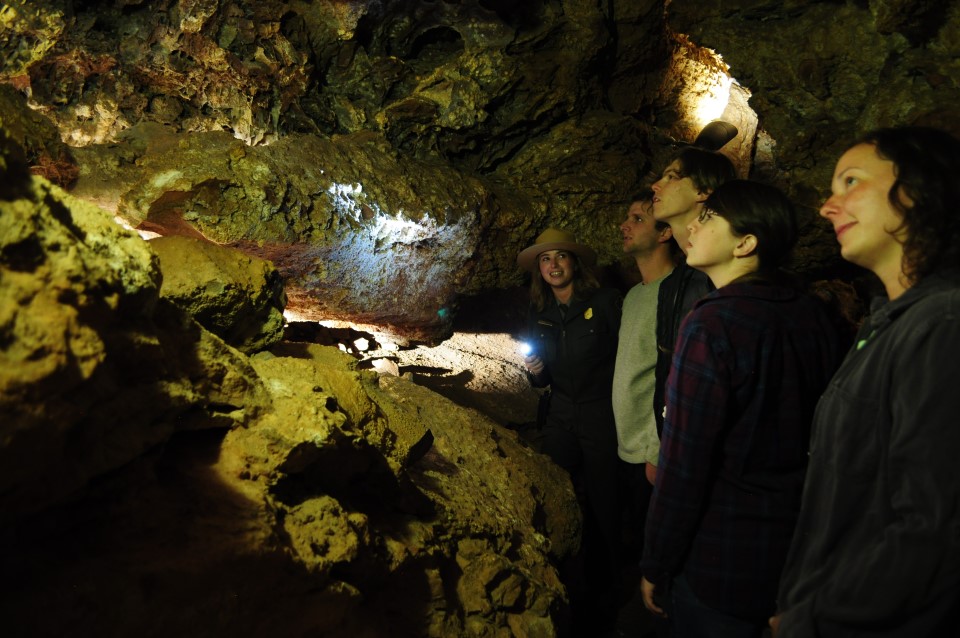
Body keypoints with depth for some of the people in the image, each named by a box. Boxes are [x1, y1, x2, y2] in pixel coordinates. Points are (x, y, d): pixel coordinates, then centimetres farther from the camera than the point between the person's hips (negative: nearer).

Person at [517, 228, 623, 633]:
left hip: (602, 418, -5)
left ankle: (602, 603, 22)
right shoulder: (540, 314, 9)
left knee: (602, 511, 3)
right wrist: (535, 372, -5)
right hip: (561, 420, 5)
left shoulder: (606, 302, -8)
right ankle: (560, 593, 25)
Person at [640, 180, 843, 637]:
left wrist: (656, 566, -9)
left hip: (722, 565, -6)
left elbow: (684, 464, -21)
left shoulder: (711, 325, -22)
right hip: (800, 546, 7)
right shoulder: (815, 314, -2)